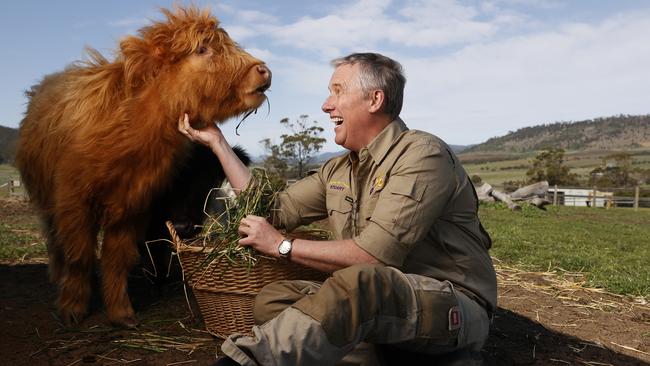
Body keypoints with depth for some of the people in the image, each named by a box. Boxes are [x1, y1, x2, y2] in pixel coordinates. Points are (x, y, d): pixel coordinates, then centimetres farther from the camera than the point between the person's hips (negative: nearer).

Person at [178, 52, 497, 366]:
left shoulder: (422, 154, -13)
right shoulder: (337, 172, 12)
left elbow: (374, 255, -22)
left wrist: (282, 246, -11)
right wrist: (217, 141, 17)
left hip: (456, 305, -6)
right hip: (375, 306, 7)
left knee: (359, 281, -36)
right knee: (273, 298, -13)